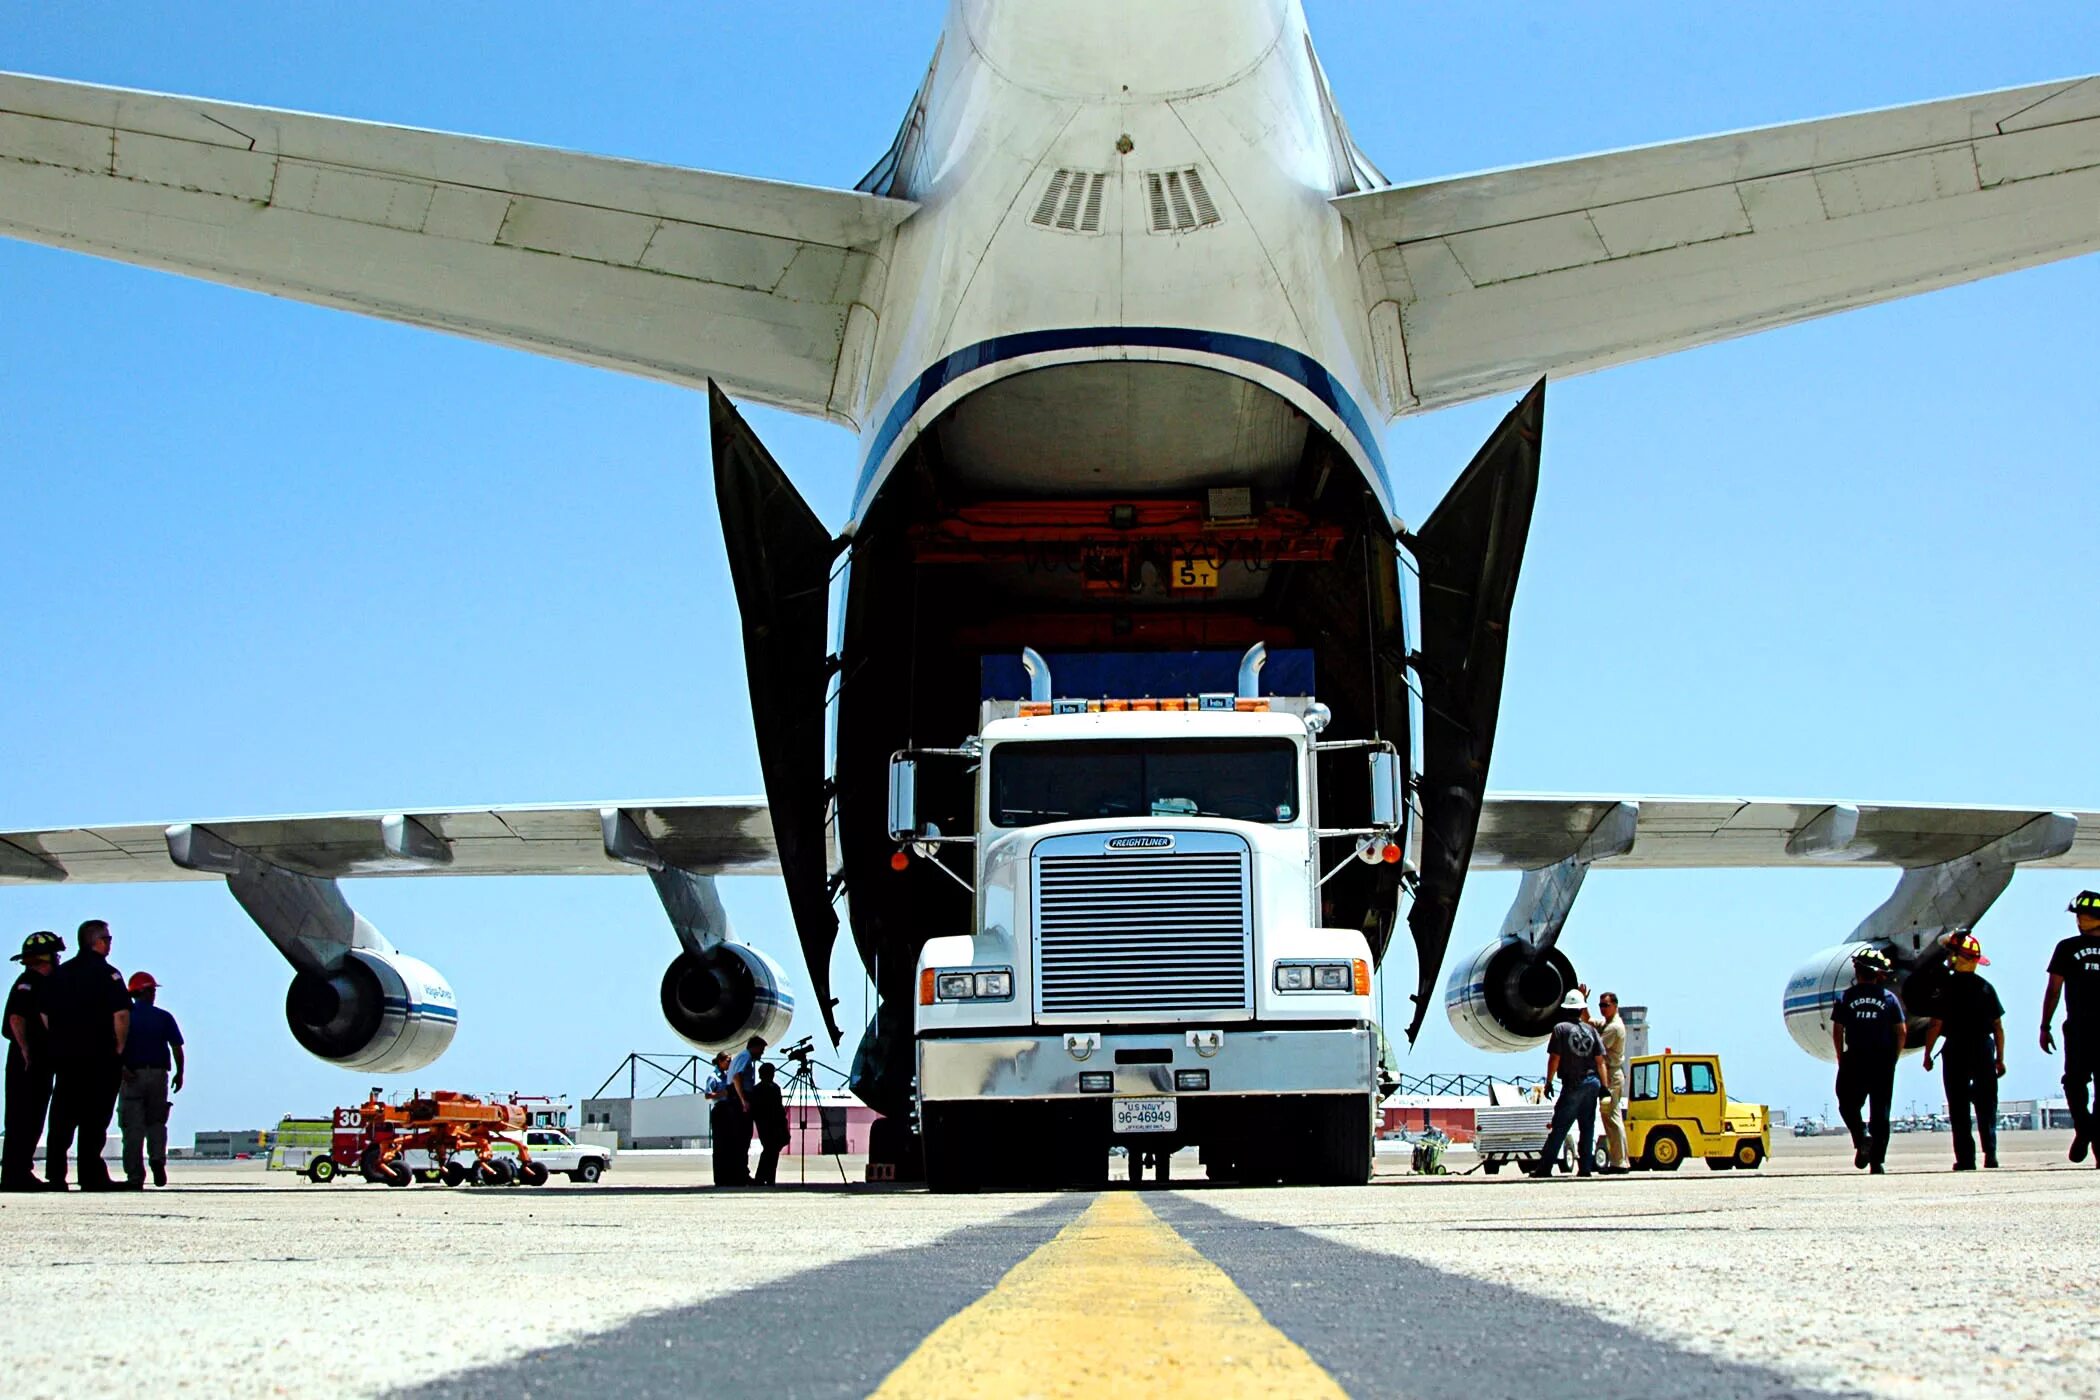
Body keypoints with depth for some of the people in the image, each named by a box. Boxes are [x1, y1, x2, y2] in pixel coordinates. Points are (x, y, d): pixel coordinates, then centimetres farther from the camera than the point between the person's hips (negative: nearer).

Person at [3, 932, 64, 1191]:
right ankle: (14, 1174, -8)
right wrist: (26, 1052, -24)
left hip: (41, 1060, 10)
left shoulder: (44, 982, 19)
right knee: (22, 1119, -8)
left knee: (32, 1120, 12)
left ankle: (20, 1172, 17)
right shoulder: (28, 982, -11)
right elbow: (16, 1018, -20)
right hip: (27, 1061, -10)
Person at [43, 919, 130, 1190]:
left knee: (62, 1118, 8)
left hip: (64, 1056, 5)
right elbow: (121, 1014, -16)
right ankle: (91, 1175, -2)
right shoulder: (107, 974, -8)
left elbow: (45, 1014, 14)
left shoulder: (60, 974, 11)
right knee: (94, 1120, -2)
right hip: (101, 1057, -5)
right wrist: (119, 1047, -5)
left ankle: (55, 1175, 5)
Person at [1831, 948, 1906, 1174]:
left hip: (1855, 1060, -1)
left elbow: (1837, 1030, -1)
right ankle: (1877, 1162, 2)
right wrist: (1893, 1058, 12)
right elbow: (1902, 1031, 2)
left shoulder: (1845, 997, 0)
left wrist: (1841, 1058, 10)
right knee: (1880, 1111, 6)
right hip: (1883, 1062, 1)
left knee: (1848, 1105, 12)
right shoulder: (1889, 998, 3)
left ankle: (1861, 1134, -18)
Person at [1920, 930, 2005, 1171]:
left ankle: (1966, 1158, -3)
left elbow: (1935, 1025, -9)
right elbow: (1999, 1026, 4)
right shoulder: (1986, 988, 3)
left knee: (1959, 1106, 1)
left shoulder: (1948, 988, -7)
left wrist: (1927, 1054, 2)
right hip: (1984, 1048, 3)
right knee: (1986, 1104, 9)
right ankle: (1990, 1153, -2)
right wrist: (2000, 1057, 12)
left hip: (1956, 1049, -3)